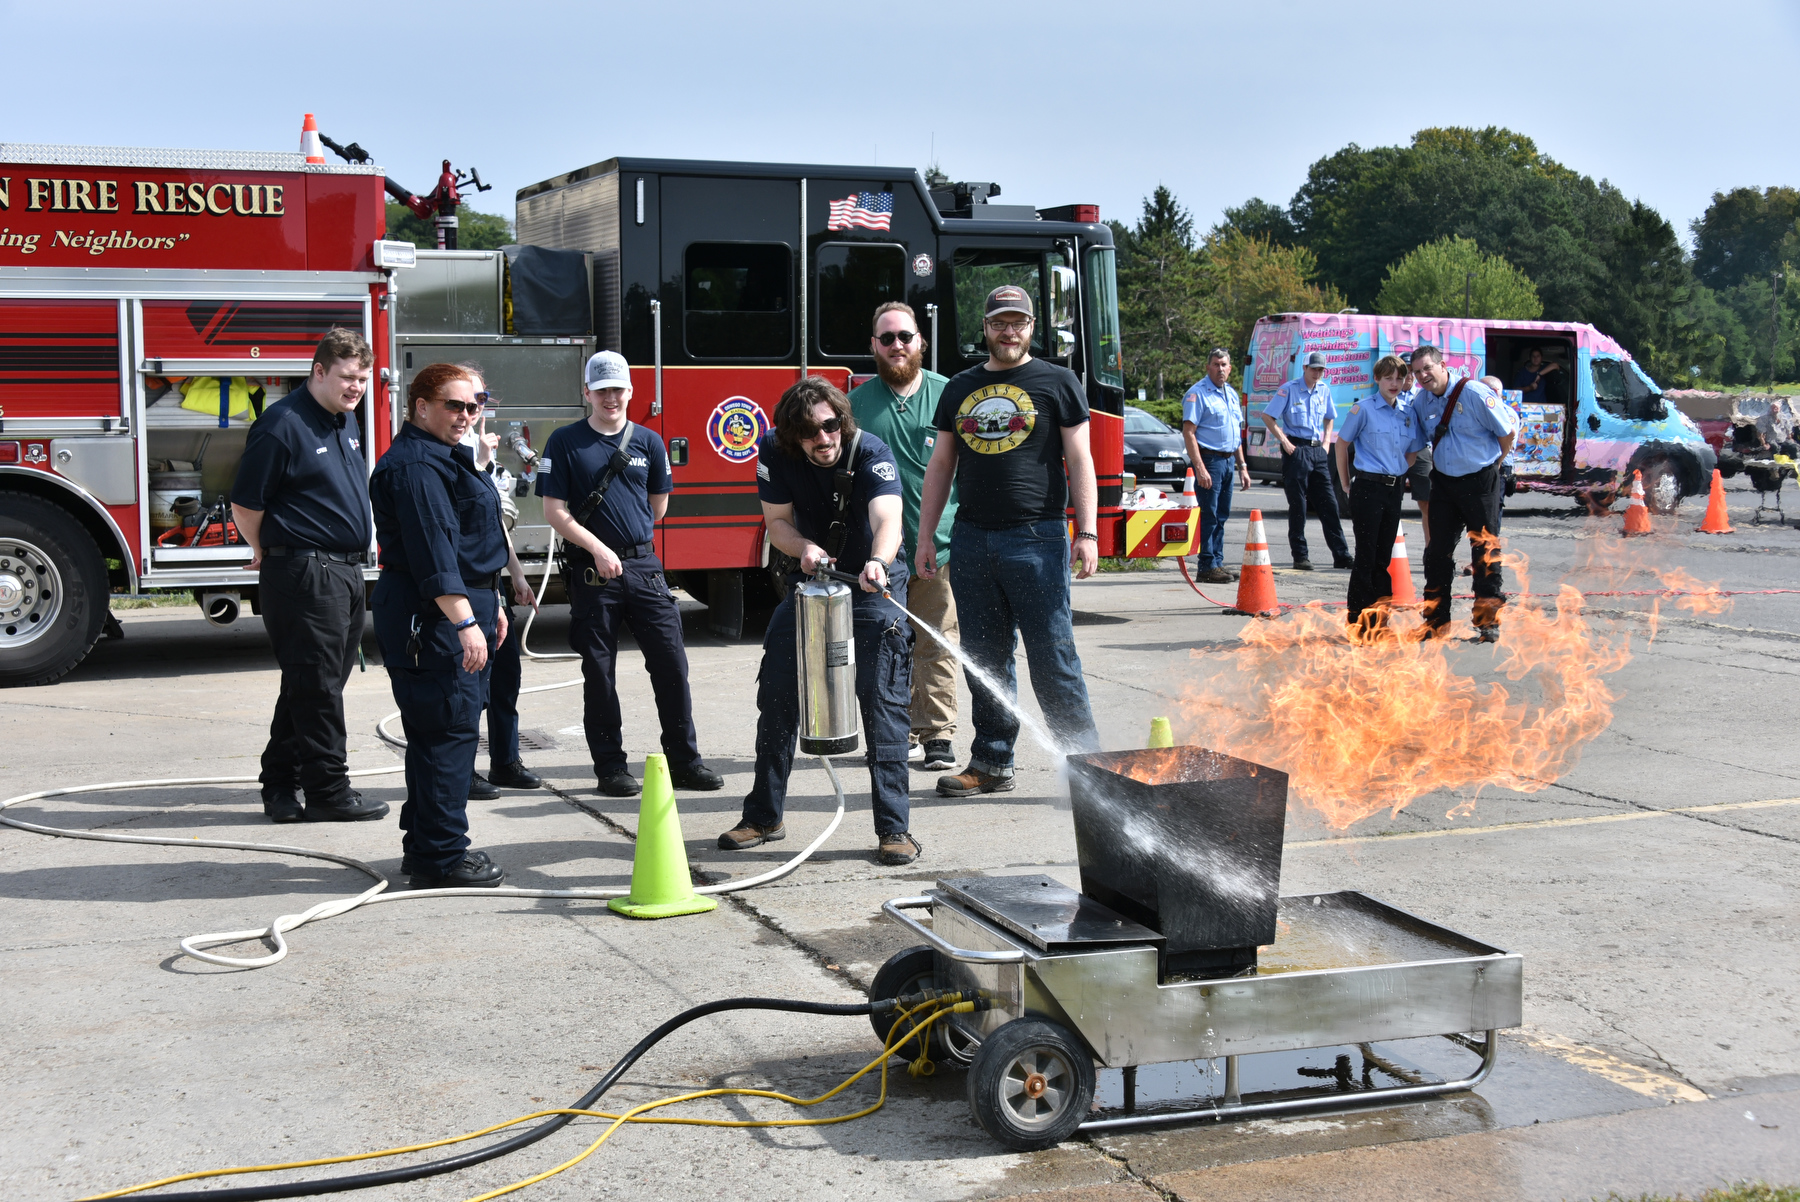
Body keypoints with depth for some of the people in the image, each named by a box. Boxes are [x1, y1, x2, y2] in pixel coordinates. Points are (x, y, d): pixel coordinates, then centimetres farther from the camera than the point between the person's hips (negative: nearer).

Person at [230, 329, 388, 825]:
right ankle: (328, 791, 3)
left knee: (320, 685, 13)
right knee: (316, 685, -3)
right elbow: (246, 505, -12)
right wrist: (269, 555, 3)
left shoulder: (345, 422, 14)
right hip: (303, 574, -9)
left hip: (345, 573, 9)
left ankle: (280, 785, 21)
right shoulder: (283, 424, -14)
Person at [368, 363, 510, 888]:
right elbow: (431, 550, -24)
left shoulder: (446, 457, 19)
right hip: (432, 615, -11)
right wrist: (464, 621, -27)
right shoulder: (413, 465, -16)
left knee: (447, 731, 15)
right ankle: (440, 859, -4)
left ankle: (426, 846, 24)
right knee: (448, 731, -9)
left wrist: (490, 605, 27)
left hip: (462, 608, 11)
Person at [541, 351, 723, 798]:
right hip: (592, 572, -3)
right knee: (599, 672, 4)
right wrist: (598, 547, -14)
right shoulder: (565, 443, -1)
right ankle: (610, 768, 12)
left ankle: (684, 761, 8)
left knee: (671, 661, 0)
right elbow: (554, 510, -5)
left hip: (644, 565, 3)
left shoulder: (648, 442, 8)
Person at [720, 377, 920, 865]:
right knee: (777, 694, 5)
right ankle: (763, 816, 19)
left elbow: (887, 520, -41)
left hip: (873, 585, -4)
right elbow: (777, 521, -5)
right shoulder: (775, 452, -13)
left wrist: (878, 563, -62)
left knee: (882, 700, -12)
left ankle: (894, 827, -7)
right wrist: (805, 548, -27)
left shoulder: (872, 453, -25)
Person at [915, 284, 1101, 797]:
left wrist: (1087, 533, -10)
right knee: (985, 659, 8)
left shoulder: (1057, 383, 3)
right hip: (972, 540, 4)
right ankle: (992, 764, 16)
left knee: (1053, 658, -5)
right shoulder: (959, 388, 15)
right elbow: (940, 466, 18)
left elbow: (1079, 461, -1)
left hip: (1036, 539, -4)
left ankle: (1085, 761, 1)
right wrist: (925, 536, 13)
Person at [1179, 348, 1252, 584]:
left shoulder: (1232, 394, 17)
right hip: (1210, 459, -8)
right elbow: (1188, 432, -15)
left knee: (1221, 516, 11)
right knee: (1209, 515, -7)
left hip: (1228, 460, 8)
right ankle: (1207, 567, -5)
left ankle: (1217, 562, 17)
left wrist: (1242, 466, 17)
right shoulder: (1198, 394, -8)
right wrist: (1200, 468, -22)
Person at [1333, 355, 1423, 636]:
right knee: (1366, 556, -5)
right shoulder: (1364, 410, -5)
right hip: (1368, 488, -5)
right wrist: (1347, 484, 1)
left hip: (1395, 489, 5)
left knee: (1383, 557, 9)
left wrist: (1399, 476, 12)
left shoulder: (1408, 414, 9)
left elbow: (1413, 451, 22)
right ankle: (1358, 620, 1)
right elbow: (1341, 444, 0)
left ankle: (1379, 618, 16)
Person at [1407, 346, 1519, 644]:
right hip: (1443, 482, 5)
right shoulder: (1421, 402, 3)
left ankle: (1488, 623, 9)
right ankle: (1435, 621, 16)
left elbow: (1509, 429, -8)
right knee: (1438, 550, 7)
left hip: (1479, 482, -5)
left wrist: (1494, 463, 3)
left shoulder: (1474, 393, -14)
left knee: (1485, 550, 1)